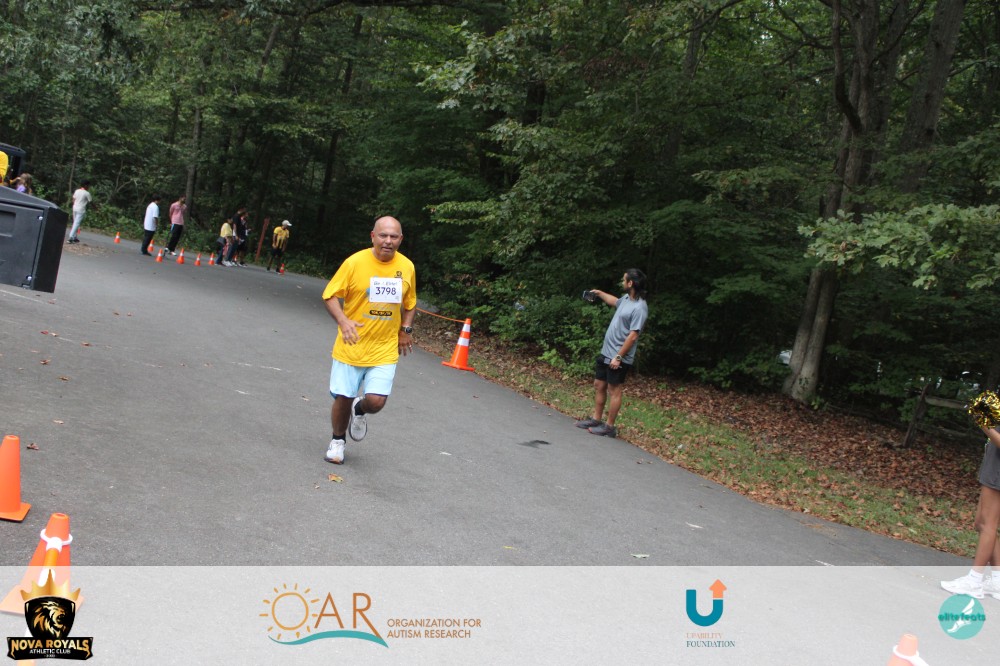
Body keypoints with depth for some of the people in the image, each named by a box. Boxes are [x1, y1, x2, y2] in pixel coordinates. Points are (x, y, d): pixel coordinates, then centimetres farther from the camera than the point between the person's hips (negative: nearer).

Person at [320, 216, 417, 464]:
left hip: (385, 350, 2)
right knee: (343, 398, 4)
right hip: (351, 347, -2)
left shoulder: (407, 267, 1)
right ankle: (338, 440, 33)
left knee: (376, 401, -10)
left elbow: (409, 303, 17)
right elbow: (330, 296, -7)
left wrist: (406, 329, 4)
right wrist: (343, 321, -24)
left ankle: (360, 409, 29)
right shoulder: (355, 262, -10)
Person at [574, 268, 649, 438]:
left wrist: (619, 357, -24)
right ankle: (596, 419, 27)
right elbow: (615, 301, 33)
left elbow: (633, 336, -24)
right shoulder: (626, 298, 6)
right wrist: (600, 293, 41)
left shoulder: (639, 308, -22)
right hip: (605, 352, 9)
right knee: (599, 386, 16)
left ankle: (609, 427, 9)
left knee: (614, 391, 0)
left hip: (619, 358, -9)